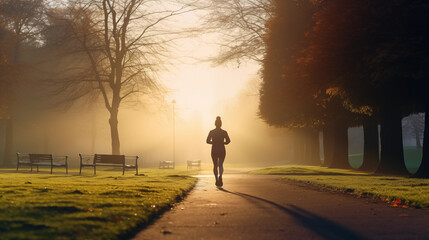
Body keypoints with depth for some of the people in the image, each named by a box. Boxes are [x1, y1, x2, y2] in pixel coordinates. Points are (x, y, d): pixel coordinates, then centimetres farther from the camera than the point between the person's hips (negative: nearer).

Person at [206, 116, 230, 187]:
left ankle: (217, 180, 13)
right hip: (222, 150, 0)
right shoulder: (224, 132, -3)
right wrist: (223, 143, 9)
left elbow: (208, 141, -6)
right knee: (220, 165, 5)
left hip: (214, 151, 1)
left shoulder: (211, 132, -2)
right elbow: (228, 141, -11)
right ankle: (220, 176, -25)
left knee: (215, 165, 15)